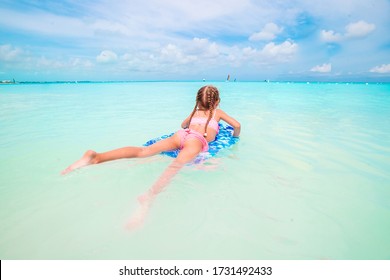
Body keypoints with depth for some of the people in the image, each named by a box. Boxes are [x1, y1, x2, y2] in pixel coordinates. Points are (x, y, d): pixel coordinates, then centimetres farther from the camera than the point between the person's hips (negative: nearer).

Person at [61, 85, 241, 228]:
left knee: (144, 151, -12)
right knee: (177, 165, -34)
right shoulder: (218, 112, 29)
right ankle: (150, 196, -62)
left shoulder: (195, 111, 39)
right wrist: (235, 136, 48)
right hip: (197, 140, -4)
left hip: (181, 135, 5)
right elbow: (237, 125, 27)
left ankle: (97, 157, -29)